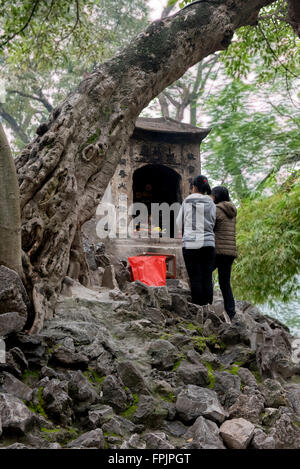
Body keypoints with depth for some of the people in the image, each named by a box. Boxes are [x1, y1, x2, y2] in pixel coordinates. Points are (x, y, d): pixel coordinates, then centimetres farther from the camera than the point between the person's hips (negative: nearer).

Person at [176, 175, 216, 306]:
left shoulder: (186, 202, 2)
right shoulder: (211, 204, 5)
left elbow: (180, 224, 11)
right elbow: (212, 225, 9)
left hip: (190, 245, -1)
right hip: (207, 244, 1)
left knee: (195, 280, 0)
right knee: (207, 280, 3)